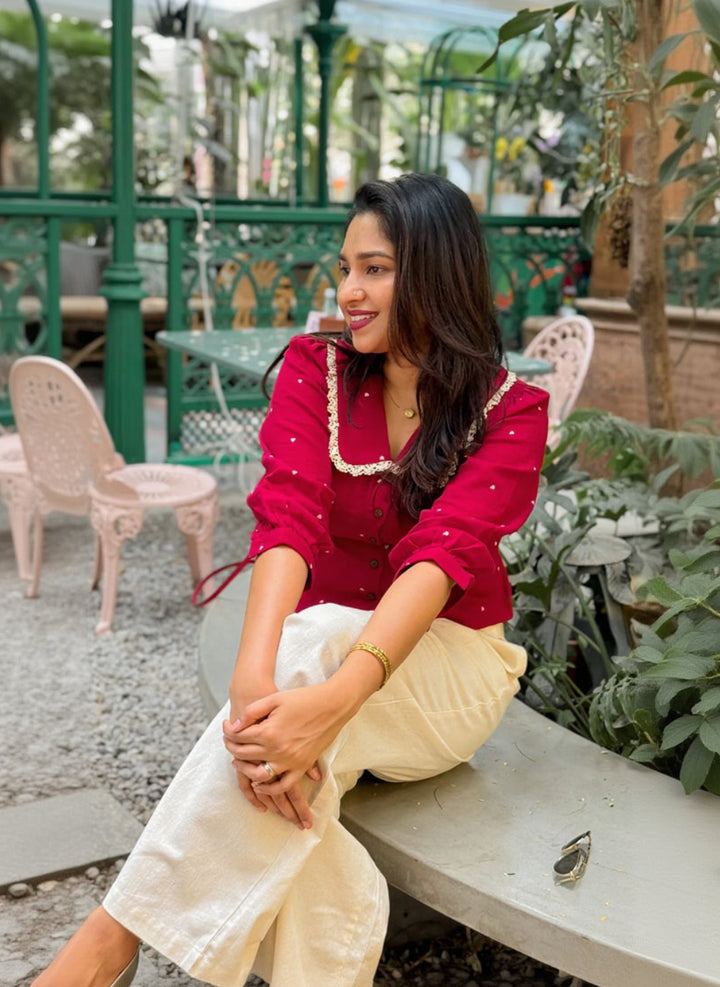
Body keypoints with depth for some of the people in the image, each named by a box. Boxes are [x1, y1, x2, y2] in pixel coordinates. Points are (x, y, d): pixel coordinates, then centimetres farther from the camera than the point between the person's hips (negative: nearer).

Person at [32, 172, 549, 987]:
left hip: (450, 662, -1)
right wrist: (254, 678, -39)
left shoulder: (509, 412, -8)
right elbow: (289, 516, -20)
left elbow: (441, 552, -26)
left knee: (317, 638, -36)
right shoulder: (316, 370, -2)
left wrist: (334, 699, -44)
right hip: (320, 647, 2)